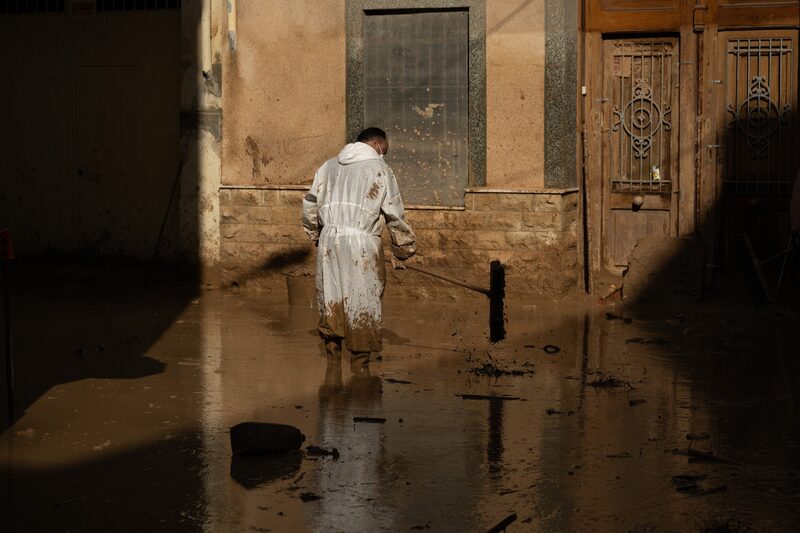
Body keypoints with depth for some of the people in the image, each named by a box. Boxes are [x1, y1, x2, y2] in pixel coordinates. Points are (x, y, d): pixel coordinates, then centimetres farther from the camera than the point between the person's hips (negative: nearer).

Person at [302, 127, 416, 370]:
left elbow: (310, 204, 16)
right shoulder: (380, 169, 1)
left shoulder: (329, 166, 16)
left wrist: (315, 235, 27)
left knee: (331, 301, 12)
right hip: (361, 243, -5)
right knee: (363, 303, 3)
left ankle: (332, 358, 16)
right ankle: (359, 363, 6)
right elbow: (395, 215, 0)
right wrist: (402, 251, 9)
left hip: (329, 240, 5)